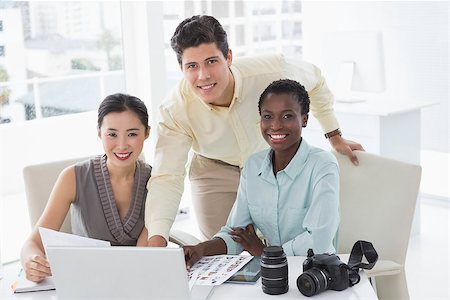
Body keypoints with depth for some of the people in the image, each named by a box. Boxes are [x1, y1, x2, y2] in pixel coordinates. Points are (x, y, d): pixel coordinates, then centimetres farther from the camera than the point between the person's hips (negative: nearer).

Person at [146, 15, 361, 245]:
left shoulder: (271, 71, -31)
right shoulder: (174, 111, -30)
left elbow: (314, 79, -8)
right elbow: (166, 178, -34)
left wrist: (335, 137, -1)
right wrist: (156, 239, -50)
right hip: (215, 172, 0)